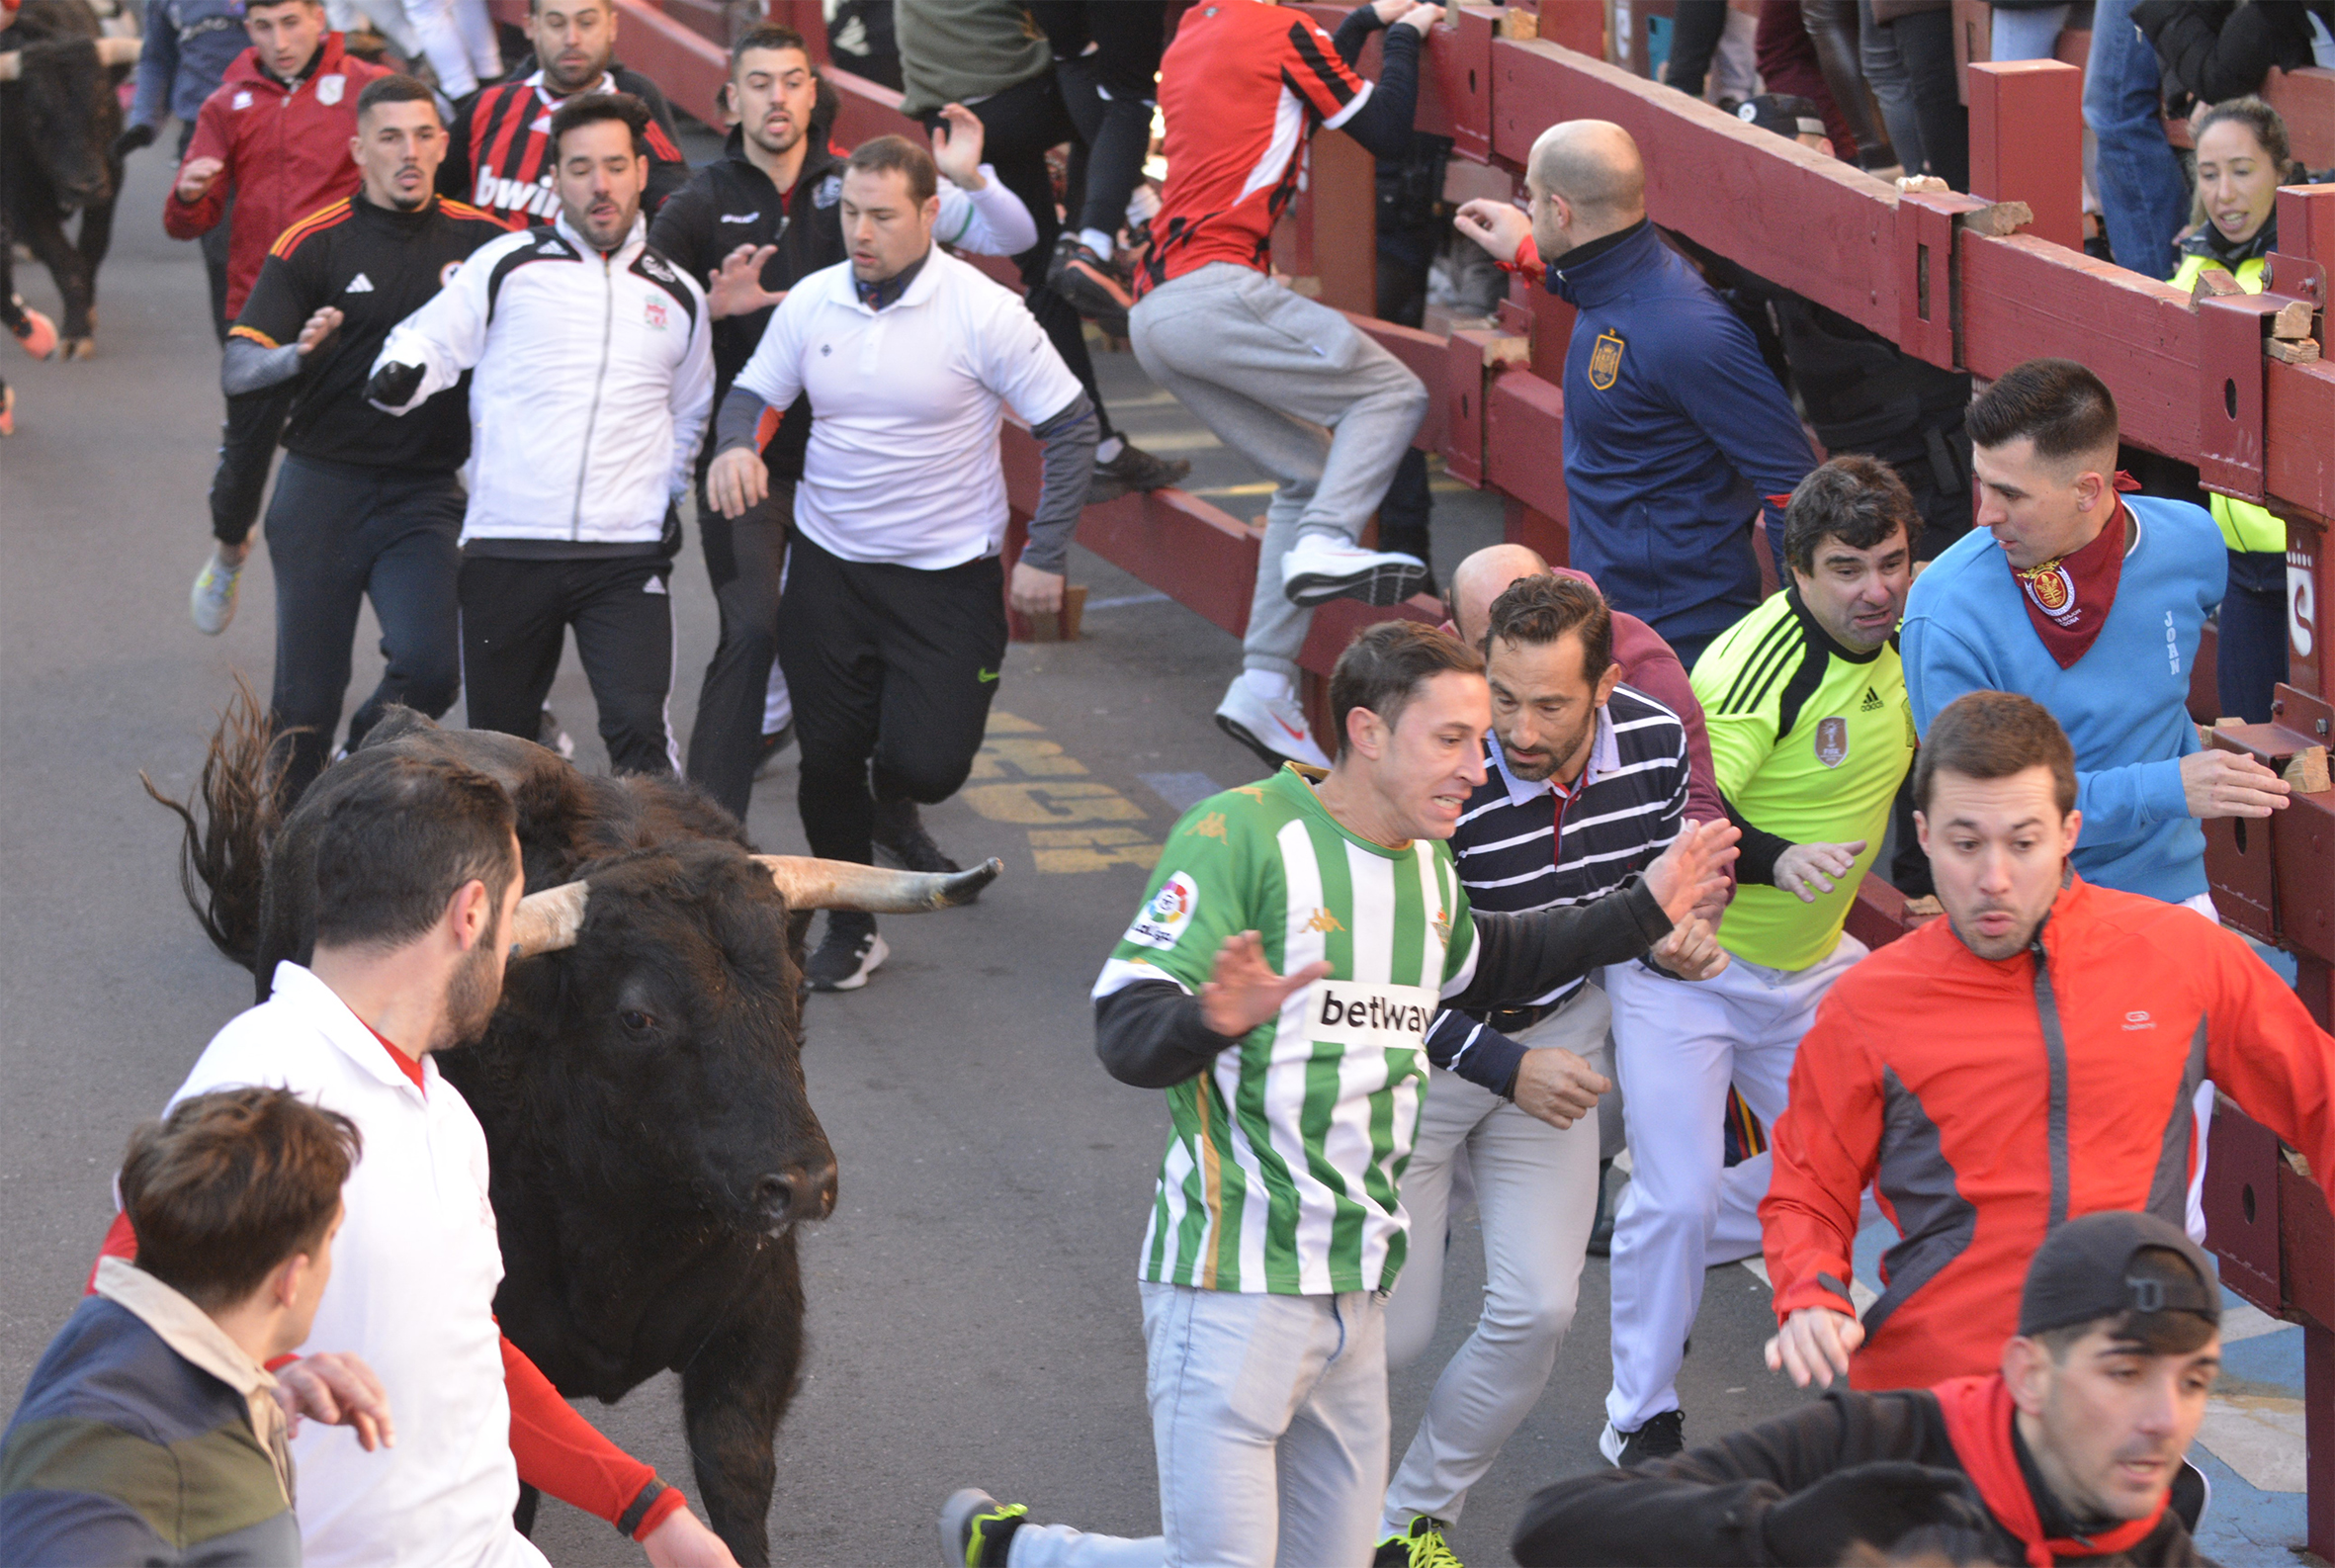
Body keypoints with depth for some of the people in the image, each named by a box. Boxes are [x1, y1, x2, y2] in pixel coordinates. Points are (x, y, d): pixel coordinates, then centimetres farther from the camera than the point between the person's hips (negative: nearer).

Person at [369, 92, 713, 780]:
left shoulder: (678, 296, 13)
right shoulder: (507, 266, 4)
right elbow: (427, 341, 5)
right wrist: (398, 376, -18)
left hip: (628, 555, 1)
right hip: (507, 548, 0)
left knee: (639, 732, -16)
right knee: (498, 741, 7)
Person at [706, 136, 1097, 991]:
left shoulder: (984, 313, -13)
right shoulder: (810, 303, -3)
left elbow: (1071, 428, -7)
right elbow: (752, 392, 10)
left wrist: (1045, 555, -11)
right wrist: (735, 444, -15)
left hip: (949, 574, -3)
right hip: (829, 563, 3)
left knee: (928, 760, -10)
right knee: (827, 755, 5)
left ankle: (894, 802, 30)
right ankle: (851, 927, 27)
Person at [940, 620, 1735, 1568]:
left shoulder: (1428, 866, 13)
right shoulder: (1238, 833, -13)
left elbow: (1478, 966, 35)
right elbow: (1125, 1030, -18)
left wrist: (1642, 916, 29)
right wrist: (1213, 1021, -40)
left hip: (1354, 1293, 8)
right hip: (1236, 1282, -8)